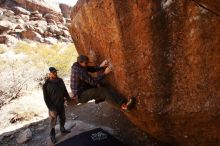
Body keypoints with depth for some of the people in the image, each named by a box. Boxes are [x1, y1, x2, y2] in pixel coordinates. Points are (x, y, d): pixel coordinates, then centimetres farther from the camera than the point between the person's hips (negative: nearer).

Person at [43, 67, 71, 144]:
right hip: (53, 107, -5)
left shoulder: (60, 80, -2)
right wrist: (52, 109, -19)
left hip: (61, 105, 6)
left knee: (62, 119, 23)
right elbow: (46, 99, -16)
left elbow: (65, 91, 11)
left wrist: (68, 99, 9)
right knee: (53, 122, 9)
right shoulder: (46, 85, -18)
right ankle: (52, 135, 30)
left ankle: (62, 129, 47)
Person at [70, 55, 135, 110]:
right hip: (80, 96, -10)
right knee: (103, 91, -23)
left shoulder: (76, 65, 0)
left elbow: (92, 69, 4)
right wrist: (105, 73, -22)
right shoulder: (80, 71, -28)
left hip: (82, 90, 10)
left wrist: (101, 66, -14)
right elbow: (93, 82, -27)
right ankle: (123, 105, -30)